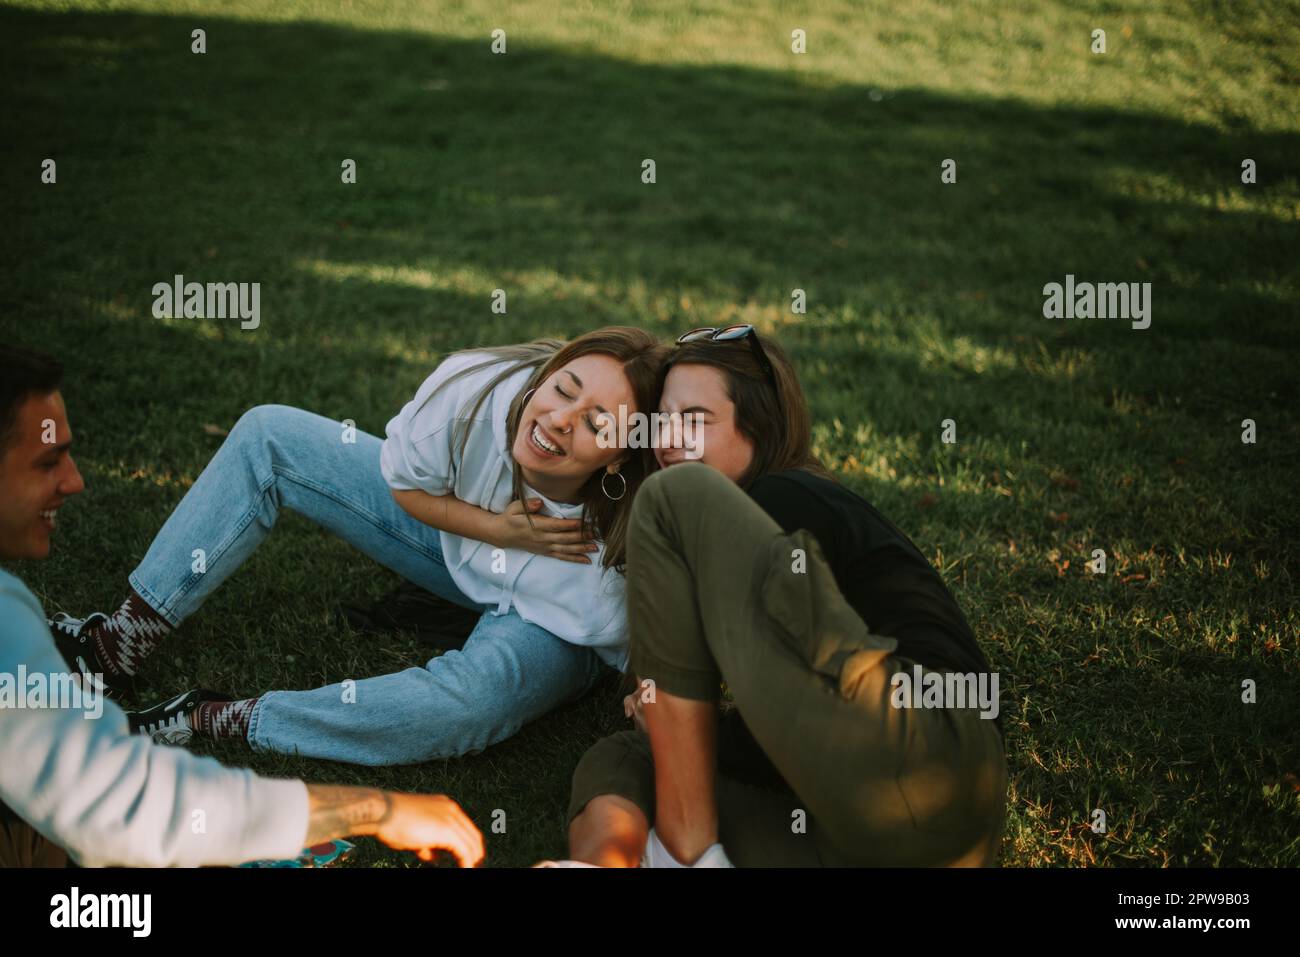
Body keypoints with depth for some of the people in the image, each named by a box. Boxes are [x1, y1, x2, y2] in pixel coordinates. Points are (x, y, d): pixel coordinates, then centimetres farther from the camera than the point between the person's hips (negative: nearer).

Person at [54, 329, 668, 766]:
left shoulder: (629, 538, -37)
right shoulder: (473, 389, -30)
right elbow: (405, 483, -10)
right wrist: (499, 530, -23)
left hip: (550, 628, -4)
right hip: (456, 536, 5)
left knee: (469, 702, -41)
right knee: (268, 435, -5)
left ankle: (212, 720, -26)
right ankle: (127, 637, -3)